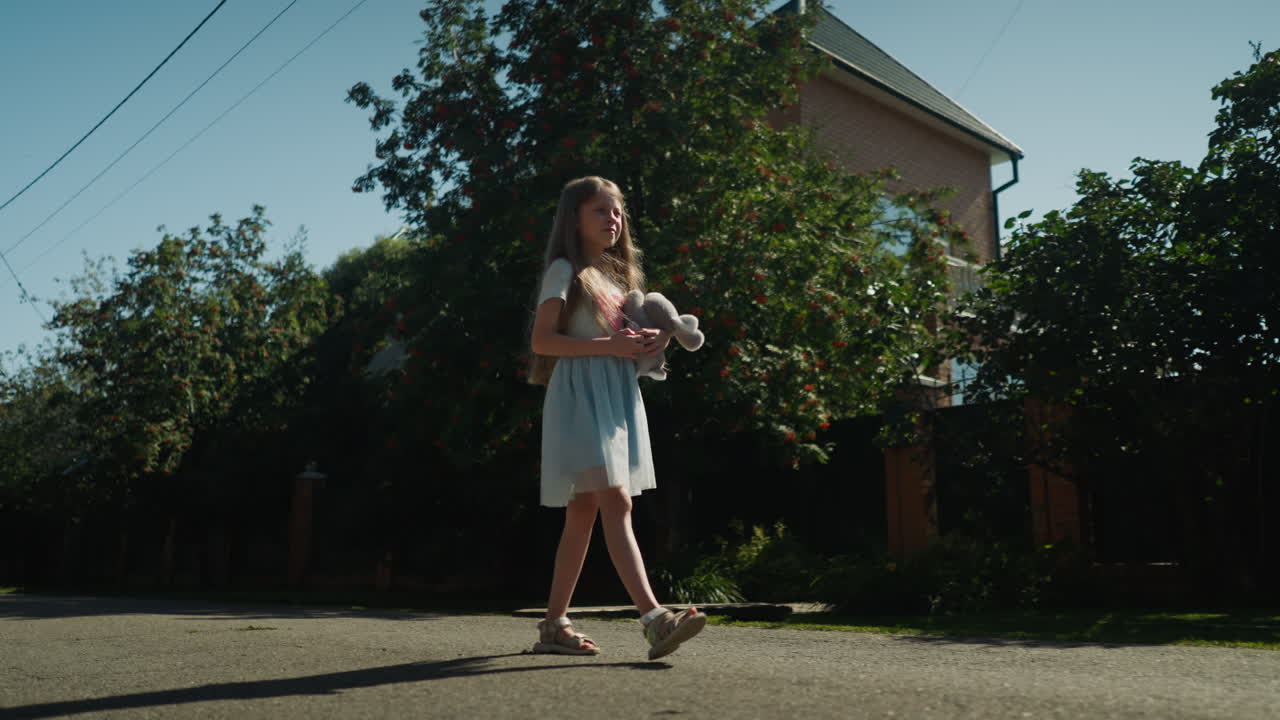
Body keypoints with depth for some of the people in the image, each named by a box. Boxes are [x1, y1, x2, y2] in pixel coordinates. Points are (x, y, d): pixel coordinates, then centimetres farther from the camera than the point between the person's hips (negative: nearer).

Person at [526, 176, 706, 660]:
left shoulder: (618, 274, 22)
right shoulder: (565, 271, -1)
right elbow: (541, 341, -11)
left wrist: (645, 344, 3)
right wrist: (610, 345, -18)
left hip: (618, 397, 8)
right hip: (581, 396, -8)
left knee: (584, 513, 7)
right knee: (617, 503, -18)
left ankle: (554, 625, 14)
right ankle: (655, 619, -24)